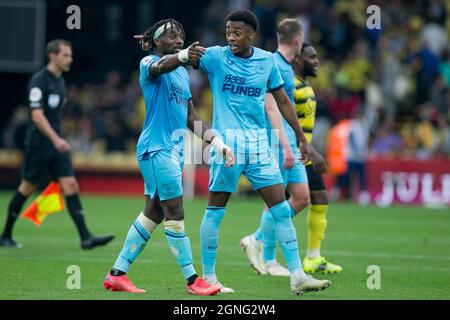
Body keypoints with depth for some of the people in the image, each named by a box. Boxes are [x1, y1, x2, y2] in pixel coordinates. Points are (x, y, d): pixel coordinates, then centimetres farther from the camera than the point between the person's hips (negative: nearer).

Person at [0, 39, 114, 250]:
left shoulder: (60, 81, 13)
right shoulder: (39, 80, -13)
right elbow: (37, 115, -20)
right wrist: (56, 139, -28)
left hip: (56, 144, 7)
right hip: (38, 144, -7)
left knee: (71, 186, -5)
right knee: (27, 188, 2)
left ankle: (85, 238, -12)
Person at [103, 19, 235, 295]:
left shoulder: (183, 73, 19)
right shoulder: (149, 63, -6)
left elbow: (190, 117, 23)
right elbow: (161, 66, -33)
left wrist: (217, 141, 13)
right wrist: (183, 55, -54)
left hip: (175, 149, 9)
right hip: (157, 148, -9)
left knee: (153, 214, 10)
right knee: (175, 213, -8)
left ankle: (117, 274, 16)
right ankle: (192, 279, -4)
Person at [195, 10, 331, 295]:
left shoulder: (267, 60, 8)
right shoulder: (215, 56, -1)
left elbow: (282, 101, 16)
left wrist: (301, 137, 15)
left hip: (258, 142, 3)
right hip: (226, 141, -3)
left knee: (281, 209, -2)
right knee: (215, 211, 0)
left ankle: (297, 276, 0)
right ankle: (208, 278, 11)